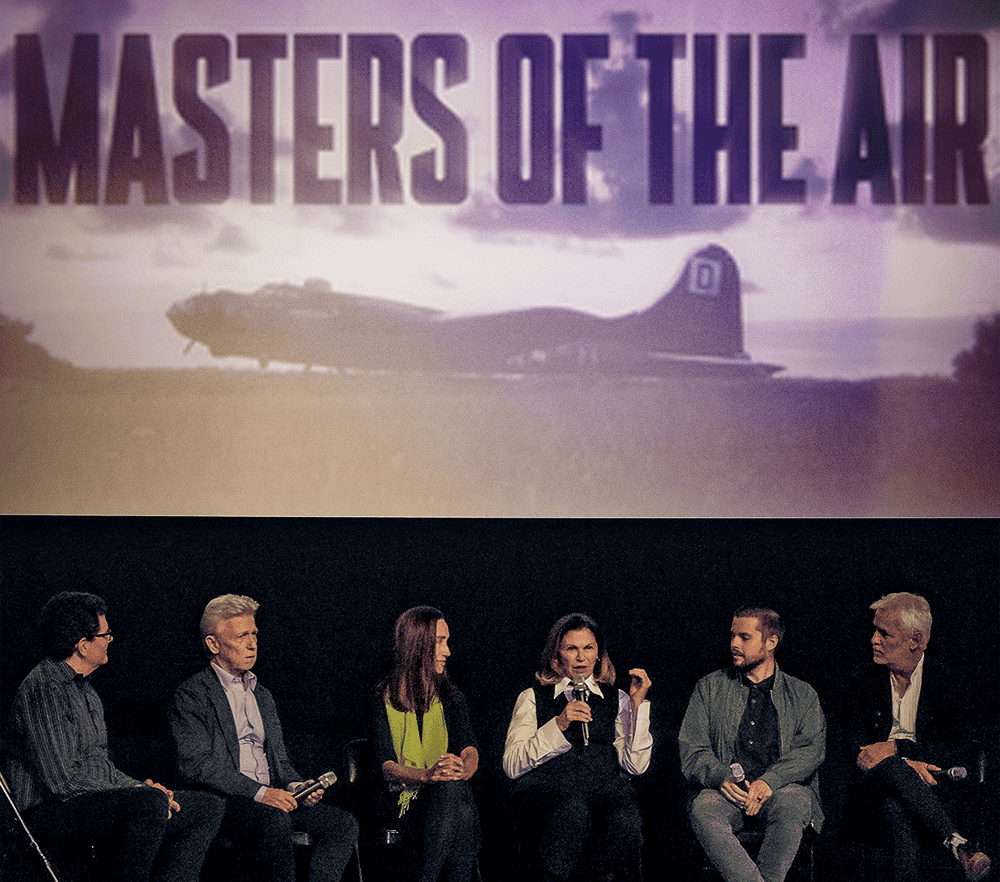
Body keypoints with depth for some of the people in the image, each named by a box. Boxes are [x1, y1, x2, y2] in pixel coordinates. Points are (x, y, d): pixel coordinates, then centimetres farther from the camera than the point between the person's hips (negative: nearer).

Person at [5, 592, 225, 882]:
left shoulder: (82, 685, 18)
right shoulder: (43, 689, -15)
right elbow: (61, 782, -21)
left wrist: (138, 785, 3)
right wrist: (138, 793, -16)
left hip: (95, 801, 10)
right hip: (49, 814, -10)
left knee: (208, 807, 1)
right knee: (151, 803, -36)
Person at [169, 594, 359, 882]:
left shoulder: (262, 696, 24)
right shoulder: (191, 695, -1)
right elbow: (196, 765, -13)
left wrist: (296, 786, 0)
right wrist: (259, 793, -20)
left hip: (271, 797, 7)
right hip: (221, 803, -7)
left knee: (344, 825, -14)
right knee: (275, 821, -37)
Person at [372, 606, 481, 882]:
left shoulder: (451, 697, 17)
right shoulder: (385, 699, 8)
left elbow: (470, 750, 0)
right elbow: (387, 765, -5)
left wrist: (463, 768, -26)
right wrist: (426, 775, -25)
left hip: (450, 796, 2)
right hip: (405, 802, -2)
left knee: (452, 787, -36)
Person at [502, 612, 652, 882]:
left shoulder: (616, 700, 19)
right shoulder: (532, 698, 14)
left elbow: (636, 765, 8)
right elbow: (512, 766, 1)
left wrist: (637, 704, 0)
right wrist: (558, 725, -9)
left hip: (604, 785, 2)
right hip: (548, 787, -2)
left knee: (626, 819, -33)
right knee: (572, 810, -38)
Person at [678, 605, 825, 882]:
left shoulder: (802, 694, 15)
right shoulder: (710, 687, 17)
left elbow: (812, 750, 1)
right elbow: (691, 750, 9)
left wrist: (770, 781, -17)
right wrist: (721, 777, -14)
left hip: (784, 789, -1)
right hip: (727, 791, 1)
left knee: (788, 806, -37)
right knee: (702, 809, -34)